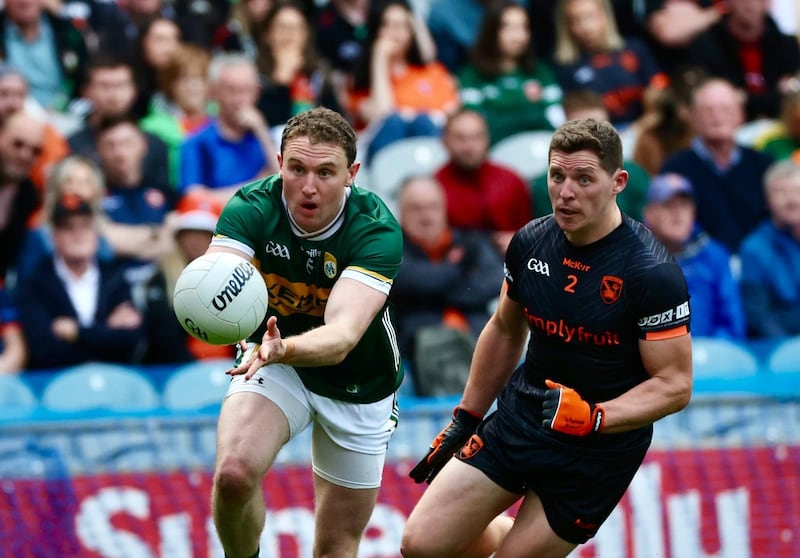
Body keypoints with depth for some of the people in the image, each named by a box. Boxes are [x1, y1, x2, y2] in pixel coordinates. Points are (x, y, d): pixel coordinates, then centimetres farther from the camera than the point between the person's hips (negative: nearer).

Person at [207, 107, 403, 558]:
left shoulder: (377, 230, -29)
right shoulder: (251, 209, -23)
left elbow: (342, 336, -41)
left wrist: (283, 349, -62)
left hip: (356, 383, 0)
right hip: (271, 362, 0)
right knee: (234, 473, -28)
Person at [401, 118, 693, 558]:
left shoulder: (653, 273, -21)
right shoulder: (530, 242, -3)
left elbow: (674, 385, -18)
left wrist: (593, 418, -31)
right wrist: (464, 421, 18)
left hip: (598, 451, -5)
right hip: (519, 419, 5)